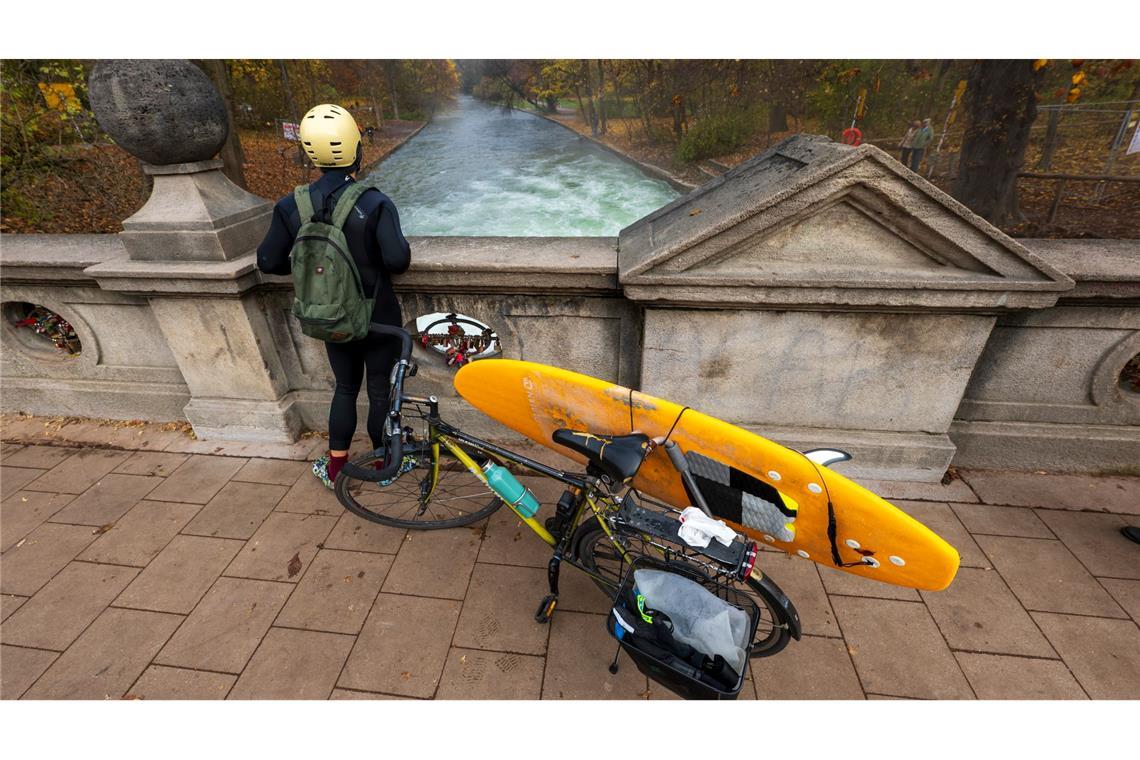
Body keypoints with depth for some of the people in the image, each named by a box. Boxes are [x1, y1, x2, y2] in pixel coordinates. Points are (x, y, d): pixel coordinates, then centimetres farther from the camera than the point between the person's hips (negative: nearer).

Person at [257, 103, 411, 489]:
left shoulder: (291, 206, -6)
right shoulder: (375, 203, -19)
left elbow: (269, 262, -2)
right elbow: (397, 260, -28)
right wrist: (395, 254, -4)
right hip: (377, 316, -3)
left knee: (345, 387, 21)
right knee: (380, 390, 12)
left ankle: (335, 468, 29)